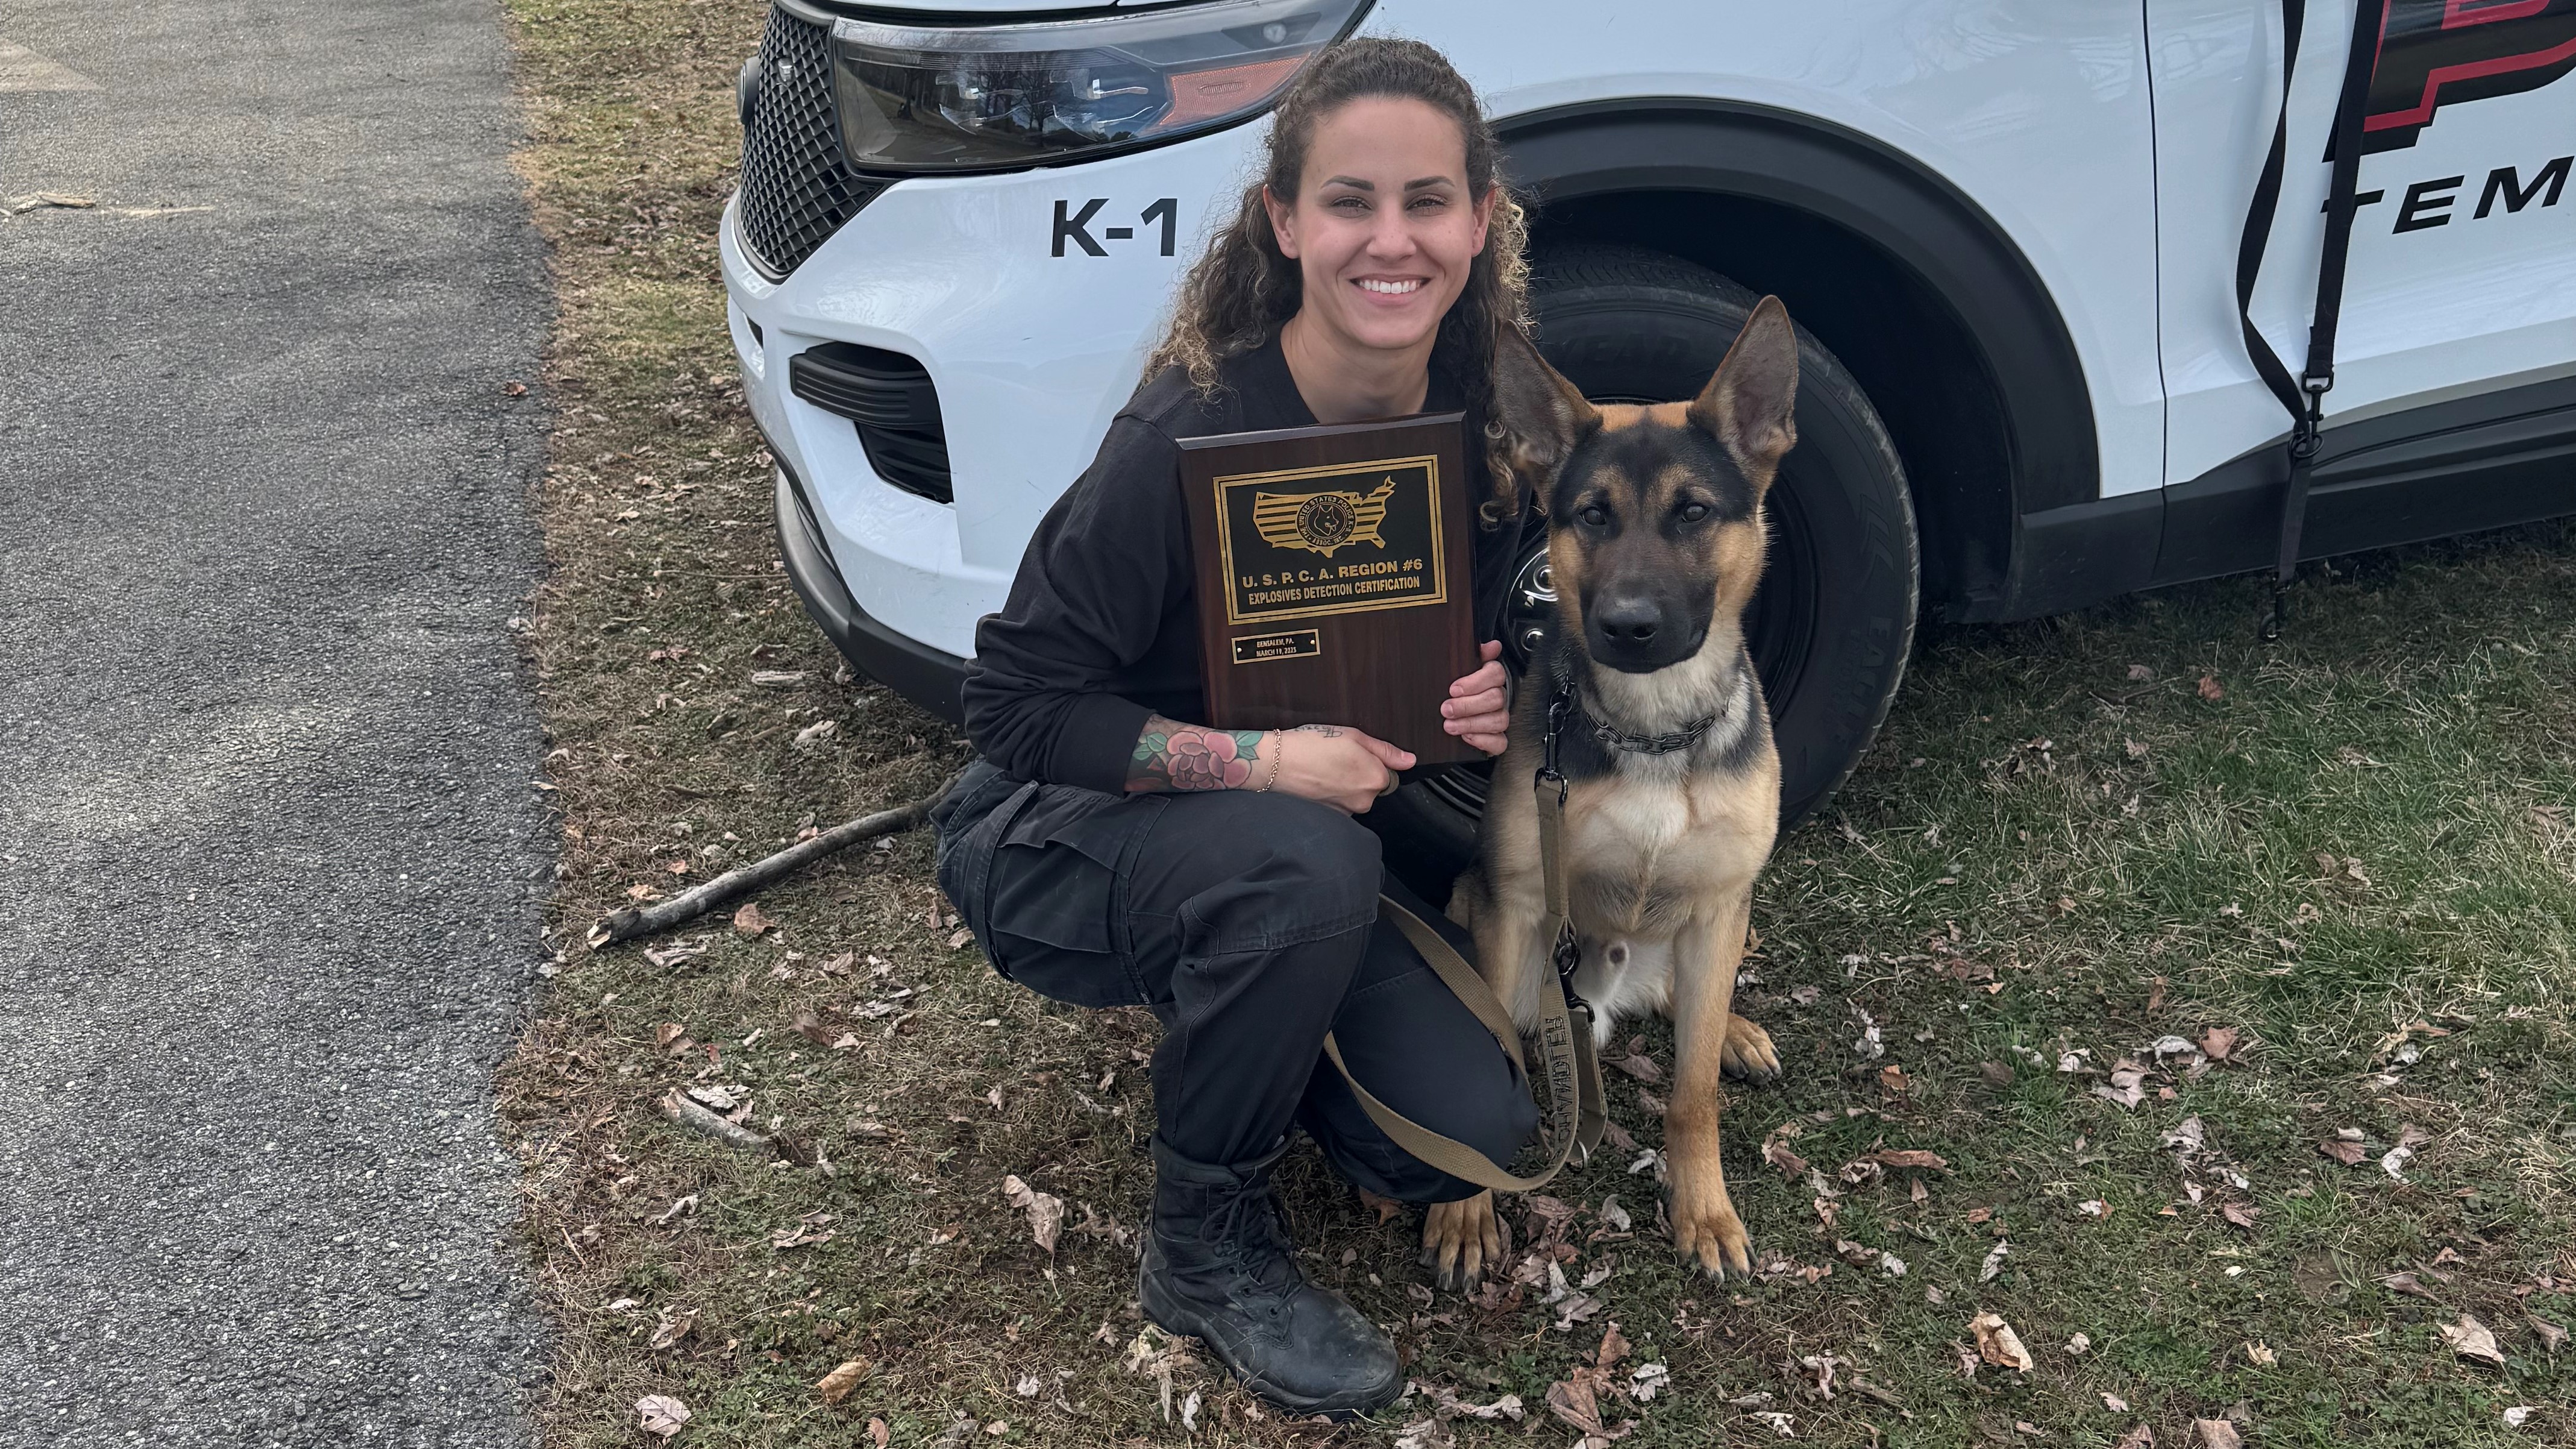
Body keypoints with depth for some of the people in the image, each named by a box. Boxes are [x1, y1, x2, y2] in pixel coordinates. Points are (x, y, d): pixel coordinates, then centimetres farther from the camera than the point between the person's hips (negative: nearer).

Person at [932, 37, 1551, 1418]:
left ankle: (1225, 1016, 16)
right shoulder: (1188, 435, -28)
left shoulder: (1491, 421, -11)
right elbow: (1015, 704, -22)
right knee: (1303, 864, -37)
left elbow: (1477, 626, 7)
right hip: (1057, 835, -4)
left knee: (1472, 1134, -15)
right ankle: (1203, 1248, -12)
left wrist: (1493, 699, -16)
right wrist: (1256, 759, -33)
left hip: (1313, 840, 5)